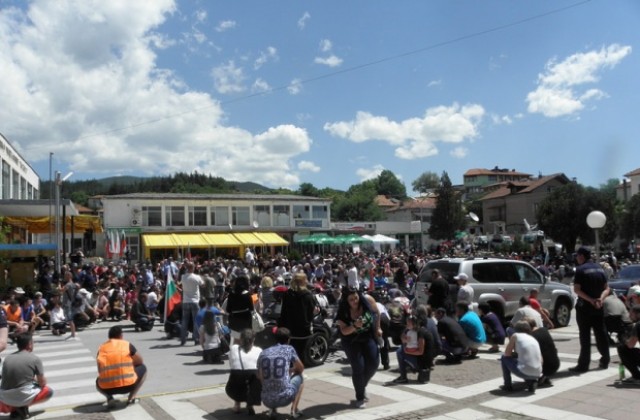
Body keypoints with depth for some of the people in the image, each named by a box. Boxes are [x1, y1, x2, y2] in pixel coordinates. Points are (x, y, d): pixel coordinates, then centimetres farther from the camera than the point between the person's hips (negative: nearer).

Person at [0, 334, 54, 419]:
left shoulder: (8, 358, 10)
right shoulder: (35, 359, -4)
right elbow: (42, 383, 3)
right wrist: (35, 380, 27)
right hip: (23, 396, -5)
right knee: (48, 391, 23)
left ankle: (13, 408, 9)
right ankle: (23, 407, 2)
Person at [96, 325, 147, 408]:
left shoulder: (101, 348, 12)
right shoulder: (127, 345, 4)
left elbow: (100, 371, 20)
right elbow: (140, 361, 14)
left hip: (107, 388, 3)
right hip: (128, 385, -3)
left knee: (98, 382, 38)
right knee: (143, 368, 24)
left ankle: (109, 398, 8)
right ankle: (131, 398, 11)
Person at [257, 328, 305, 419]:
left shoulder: (263, 353, 10)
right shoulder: (289, 349, 4)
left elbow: (260, 377, 15)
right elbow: (301, 368, 16)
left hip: (267, 400, 3)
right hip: (285, 398, -3)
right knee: (299, 377, 27)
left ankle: (272, 410, 15)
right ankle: (294, 410, 15)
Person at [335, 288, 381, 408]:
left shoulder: (367, 300, -20)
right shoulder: (343, 312, -22)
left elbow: (376, 312, -2)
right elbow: (344, 331, -21)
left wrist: (378, 328, 2)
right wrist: (355, 326, -40)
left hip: (368, 336, 2)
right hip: (352, 341, -2)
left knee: (373, 364, -1)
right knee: (358, 368, -5)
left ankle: (362, 386, 28)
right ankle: (360, 398, 13)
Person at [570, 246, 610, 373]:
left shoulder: (580, 269, -10)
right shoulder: (599, 268, 9)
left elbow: (577, 289, -18)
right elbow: (606, 288, 6)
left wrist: (590, 300, -19)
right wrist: (600, 299, -8)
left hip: (584, 307, -6)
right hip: (598, 307, 6)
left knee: (585, 336, -2)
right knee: (601, 334, 14)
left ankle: (583, 364, -1)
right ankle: (605, 361, 23)